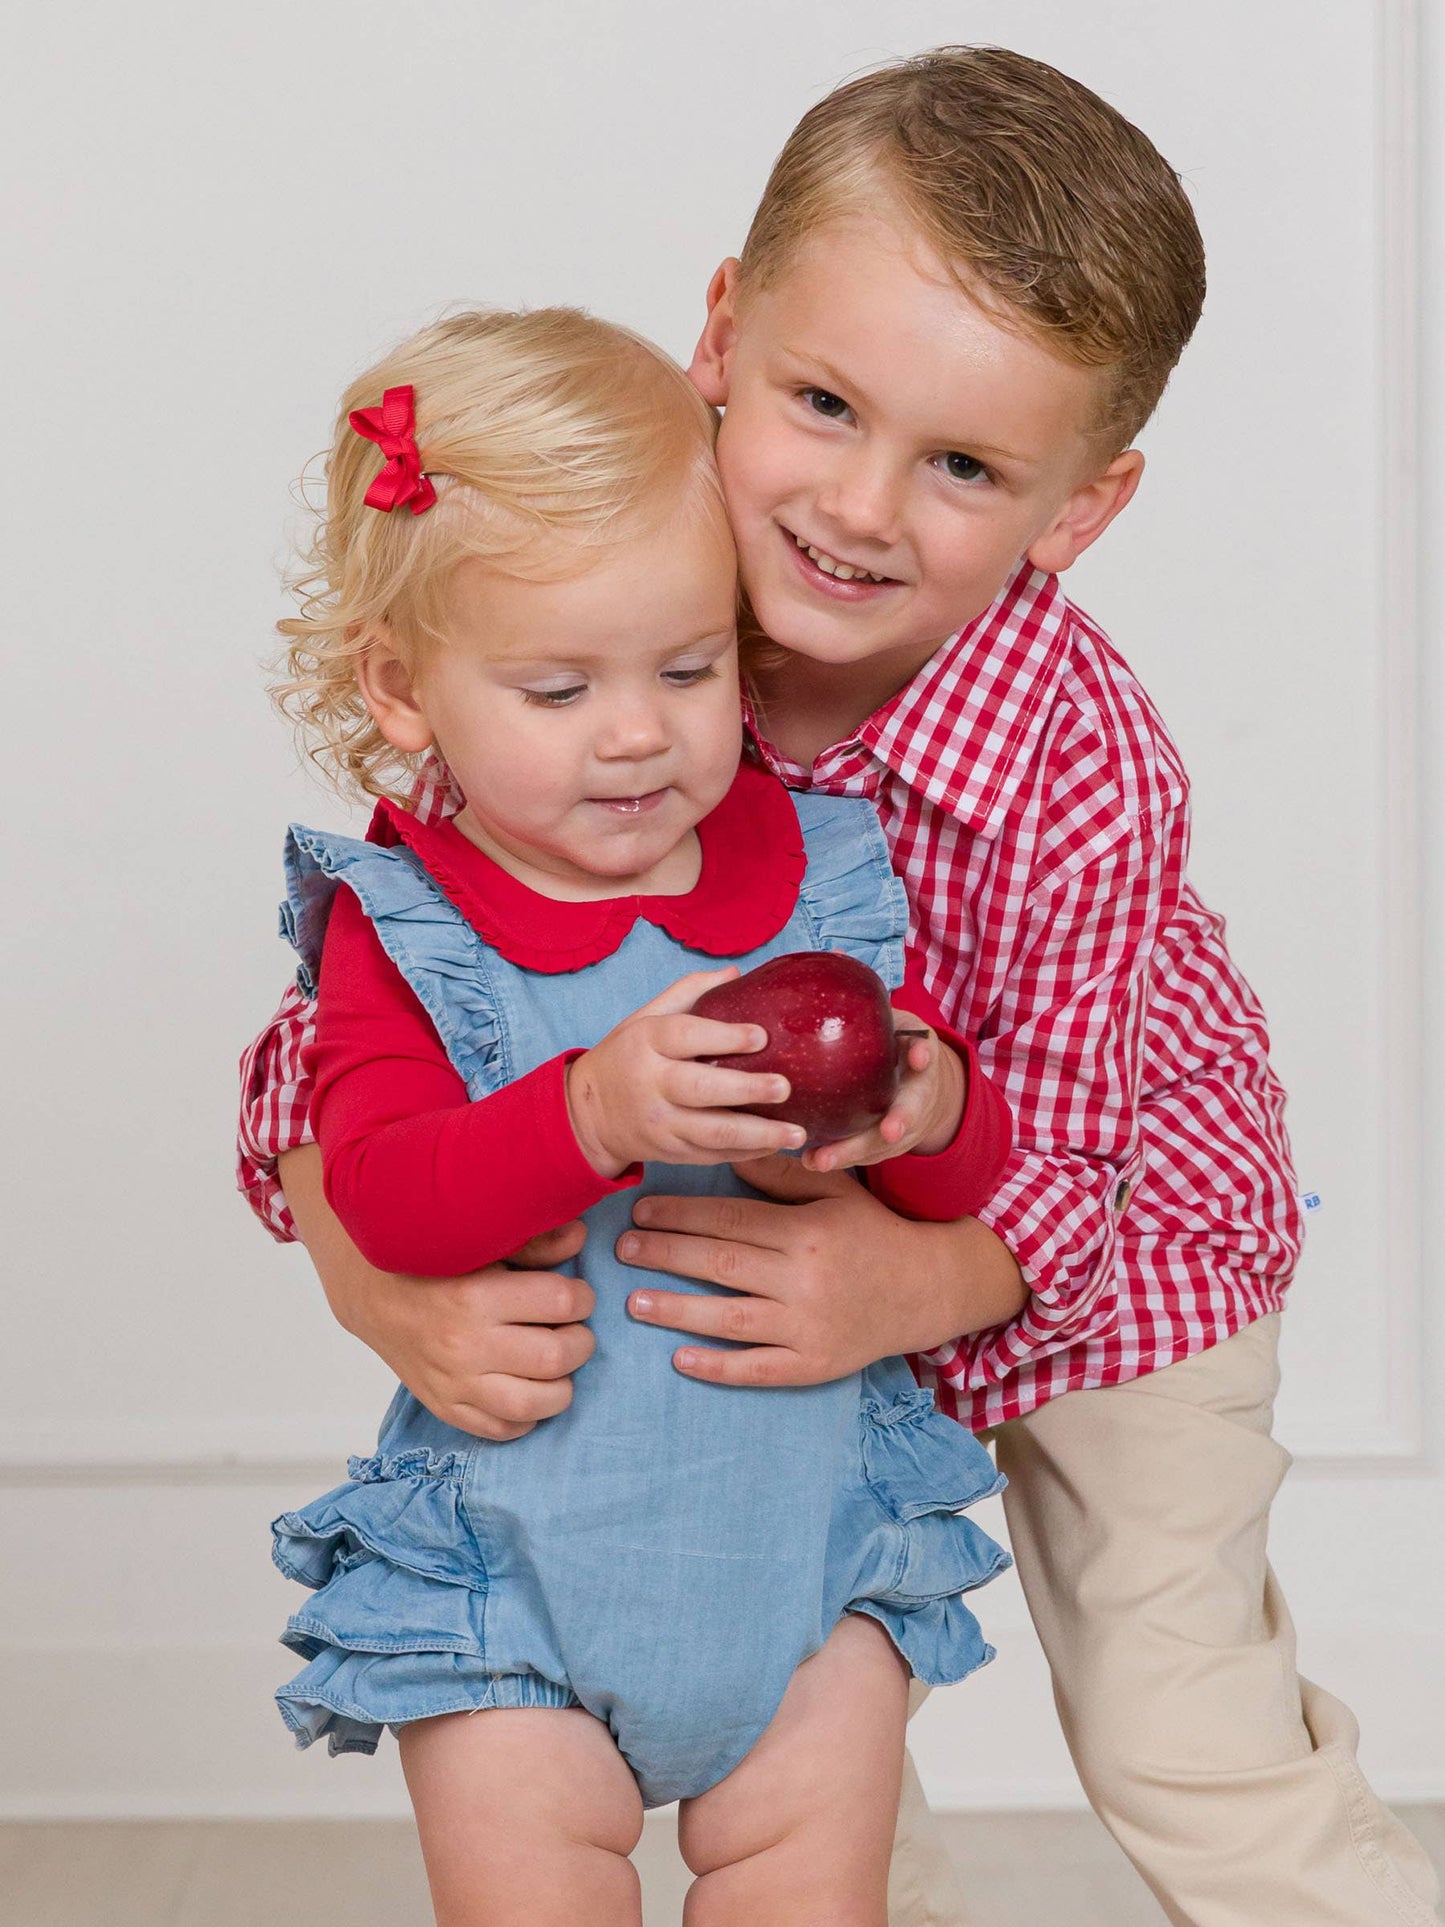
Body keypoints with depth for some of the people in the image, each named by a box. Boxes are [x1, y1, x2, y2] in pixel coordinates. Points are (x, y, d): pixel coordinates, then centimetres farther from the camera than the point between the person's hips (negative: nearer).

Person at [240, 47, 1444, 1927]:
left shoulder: (1084, 770, -35)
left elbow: (1054, 1157, -26)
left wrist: (908, 1283, -47)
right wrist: (375, 1276, -40)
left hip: (1104, 1256, -3)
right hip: (784, 1238, 3)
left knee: (1186, 1753, 5)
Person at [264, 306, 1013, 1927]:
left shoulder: (828, 880, -1)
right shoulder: (400, 926, -7)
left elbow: (973, 1174, 0)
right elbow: (383, 1198, -22)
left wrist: (927, 1113, -24)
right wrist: (598, 1112, -39)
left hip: (811, 1531, 2)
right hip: (512, 1549, -1)